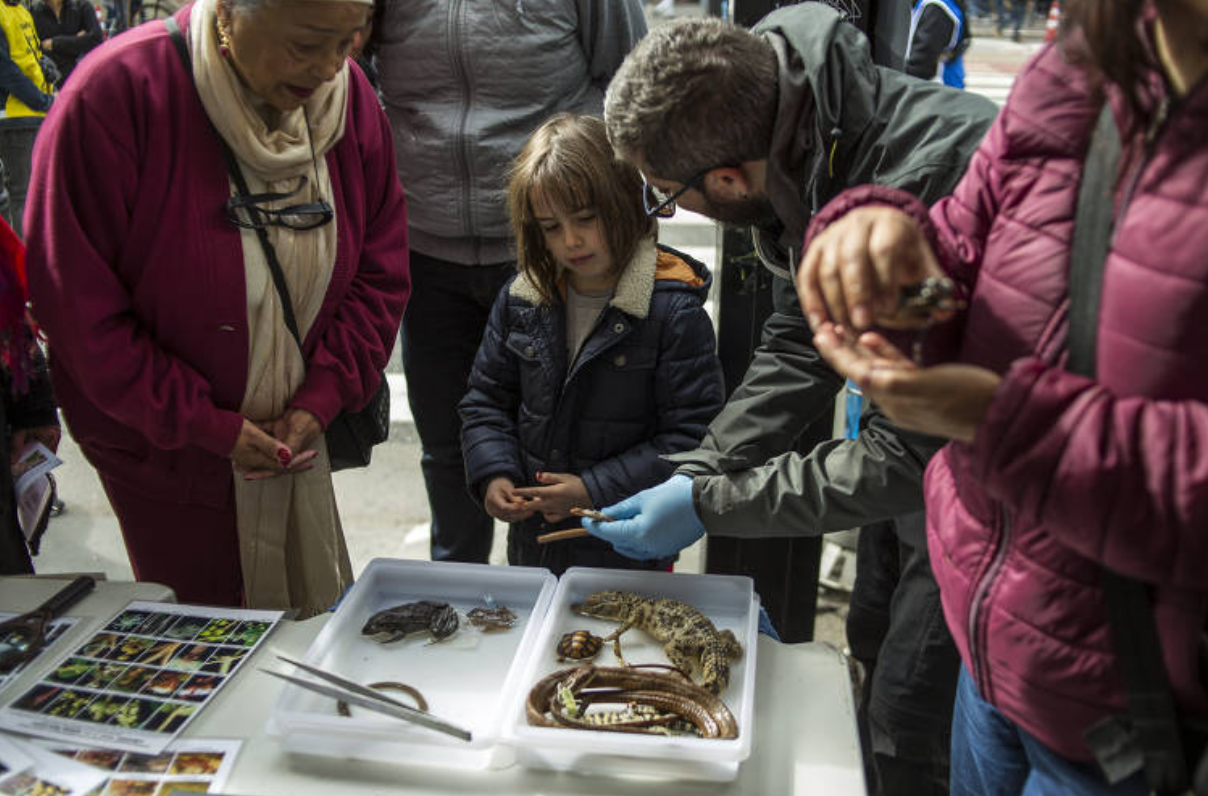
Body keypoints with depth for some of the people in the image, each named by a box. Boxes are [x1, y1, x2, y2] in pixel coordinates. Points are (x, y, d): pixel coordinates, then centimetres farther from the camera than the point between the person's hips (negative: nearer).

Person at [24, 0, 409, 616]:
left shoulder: (350, 97, -8)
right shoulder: (115, 97, -21)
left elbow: (380, 271, -1)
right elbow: (78, 306, -17)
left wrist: (321, 400, -10)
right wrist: (211, 427, -16)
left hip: (298, 432, 4)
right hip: (166, 453, -3)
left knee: (318, 629, 14)